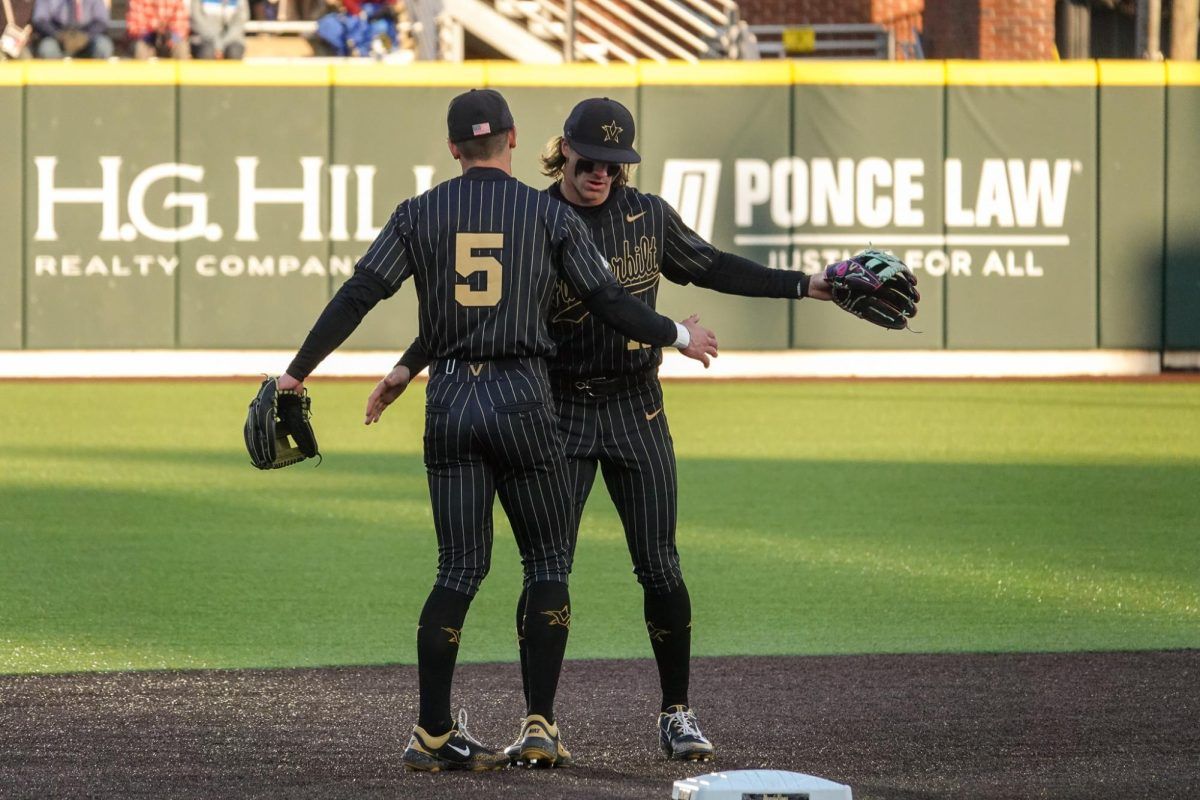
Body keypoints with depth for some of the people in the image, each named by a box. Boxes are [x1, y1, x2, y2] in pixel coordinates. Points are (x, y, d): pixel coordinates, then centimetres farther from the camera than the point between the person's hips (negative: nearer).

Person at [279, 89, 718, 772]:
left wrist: (299, 370, 5)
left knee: (460, 568, 7)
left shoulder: (419, 215, 5)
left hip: (449, 403, 2)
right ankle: (540, 725, 3)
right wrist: (679, 336, 18)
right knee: (548, 560, 9)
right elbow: (608, 301, 2)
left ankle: (433, 734, 3)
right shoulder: (550, 214, 1)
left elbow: (359, 294, -1)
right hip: (523, 400, -2)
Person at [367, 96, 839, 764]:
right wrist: (409, 366, -11)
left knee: (660, 568, -1)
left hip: (637, 410, 2)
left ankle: (677, 713, 11)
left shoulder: (649, 215, 2)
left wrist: (805, 286, 11)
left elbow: (711, 268, 15)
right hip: (557, 413, -2)